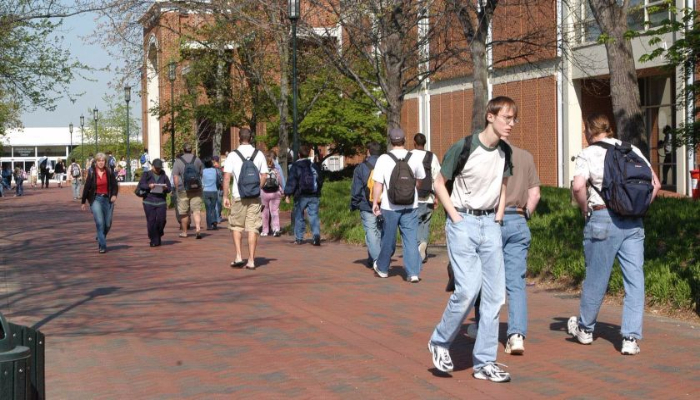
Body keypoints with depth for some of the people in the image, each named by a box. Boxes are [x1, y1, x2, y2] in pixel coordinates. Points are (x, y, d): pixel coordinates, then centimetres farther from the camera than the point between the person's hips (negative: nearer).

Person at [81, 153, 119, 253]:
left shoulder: (109, 172, 1)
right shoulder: (91, 172, -2)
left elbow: (115, 185, 6)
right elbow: (86, 187, 2)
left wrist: (114, 195, -13)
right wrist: (83, 202, 4)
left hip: (107, 199, 2)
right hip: (96, 199, -2)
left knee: (108, 224, 7)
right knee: (100, 222, -13)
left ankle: (100, 239, 34)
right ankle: (102, 246, -10)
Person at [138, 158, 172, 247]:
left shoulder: (164, 176, 14)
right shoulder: (146, 175, 8)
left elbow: (170, 188, 13)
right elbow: (140, 185, 1)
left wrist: (166, 188, -10)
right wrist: (148, 186, -17)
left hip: (161, 201, 1)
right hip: (149, 201, -1)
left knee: (161, 220, -6)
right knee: (151, 221, -3)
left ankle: (158, 235, 21)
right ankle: (154, 240, 5)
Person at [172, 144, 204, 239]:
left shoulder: (178, 161, -1)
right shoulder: (197, 160, 7)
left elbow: (175, 177, -5)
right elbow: (203, 174, 12)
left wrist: (177, 189, 0)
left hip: (183, 189, -2)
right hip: (196, 189, 2)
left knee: (184, 212, 8)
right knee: (197, 210, -2)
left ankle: (184, 232, 18)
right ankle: (198, 229, -19)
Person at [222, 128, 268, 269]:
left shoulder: (233, 155, -3)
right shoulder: (259, 154, 4)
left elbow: (226, 178, -6)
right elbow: (263, 176, 4)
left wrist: (225, 196, 0)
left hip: (238, 196, -1)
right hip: (255, 196, 2)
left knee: (236, 226, 13)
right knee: (252, 228, 4)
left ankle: (238, 256, 3)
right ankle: (251, 260, 3)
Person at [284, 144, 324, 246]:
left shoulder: (295, 166, -5)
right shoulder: (315, 166, 8)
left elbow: (291, 181, -10)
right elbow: (320, 181, 16)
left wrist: (287, 194, -7)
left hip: (301, 196, -3)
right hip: (314, 196, 3)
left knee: (299, 216, 9)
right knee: (314, 216, 1)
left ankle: (299, 238, 12)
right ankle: (316, 235, -18)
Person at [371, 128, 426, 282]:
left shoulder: (383, 159, -11)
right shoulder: (414, 158, -2)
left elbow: (378, 184, -11)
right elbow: (419, 180, 13)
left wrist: (375, 203, 0)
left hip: (390, 206, -1)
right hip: (411, 206, 1)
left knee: (388, 239, 13)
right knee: (411, 239, 4)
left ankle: (382, 268, 30)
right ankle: (413, 272, -1)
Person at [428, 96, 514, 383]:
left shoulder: (505, 152, 5)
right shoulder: (464, 148, -12)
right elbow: (439, 184, -3)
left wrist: (499, 217, 9)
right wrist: (455, 218, -9)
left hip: (490, 225, 6)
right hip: (463, 223, -6)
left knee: (495, 295, 3)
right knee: (468, 289, -16)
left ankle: (484, 362, 12)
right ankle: (440, 342, 9)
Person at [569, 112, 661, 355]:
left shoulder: (588, 154, -2)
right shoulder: (632, 151, 11)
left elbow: (578, 186, -17)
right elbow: (655, 184, 10)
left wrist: (586, 209, -2)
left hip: (603, 219, -3)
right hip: (634, 223, 3)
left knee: (596, 278, 9)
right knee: (635, 279, 3)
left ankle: (585, 329, 27)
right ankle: (631, 338, 1)